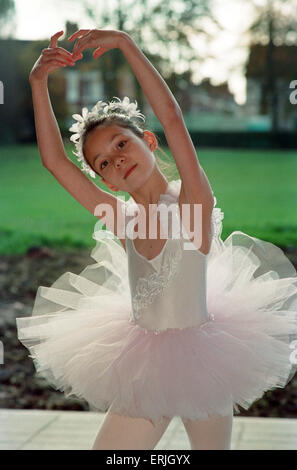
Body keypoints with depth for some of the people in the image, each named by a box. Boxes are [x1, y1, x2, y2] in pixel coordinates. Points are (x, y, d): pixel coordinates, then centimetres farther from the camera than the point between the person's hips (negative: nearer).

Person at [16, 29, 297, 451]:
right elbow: (54, 160, -5)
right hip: (143, 371, 4)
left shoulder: (191, 202, -14)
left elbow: (170, 114, -25)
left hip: (199, 358, -4)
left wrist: (125, 43, -26)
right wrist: (39, 82, -10)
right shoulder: (122, 220, -1)